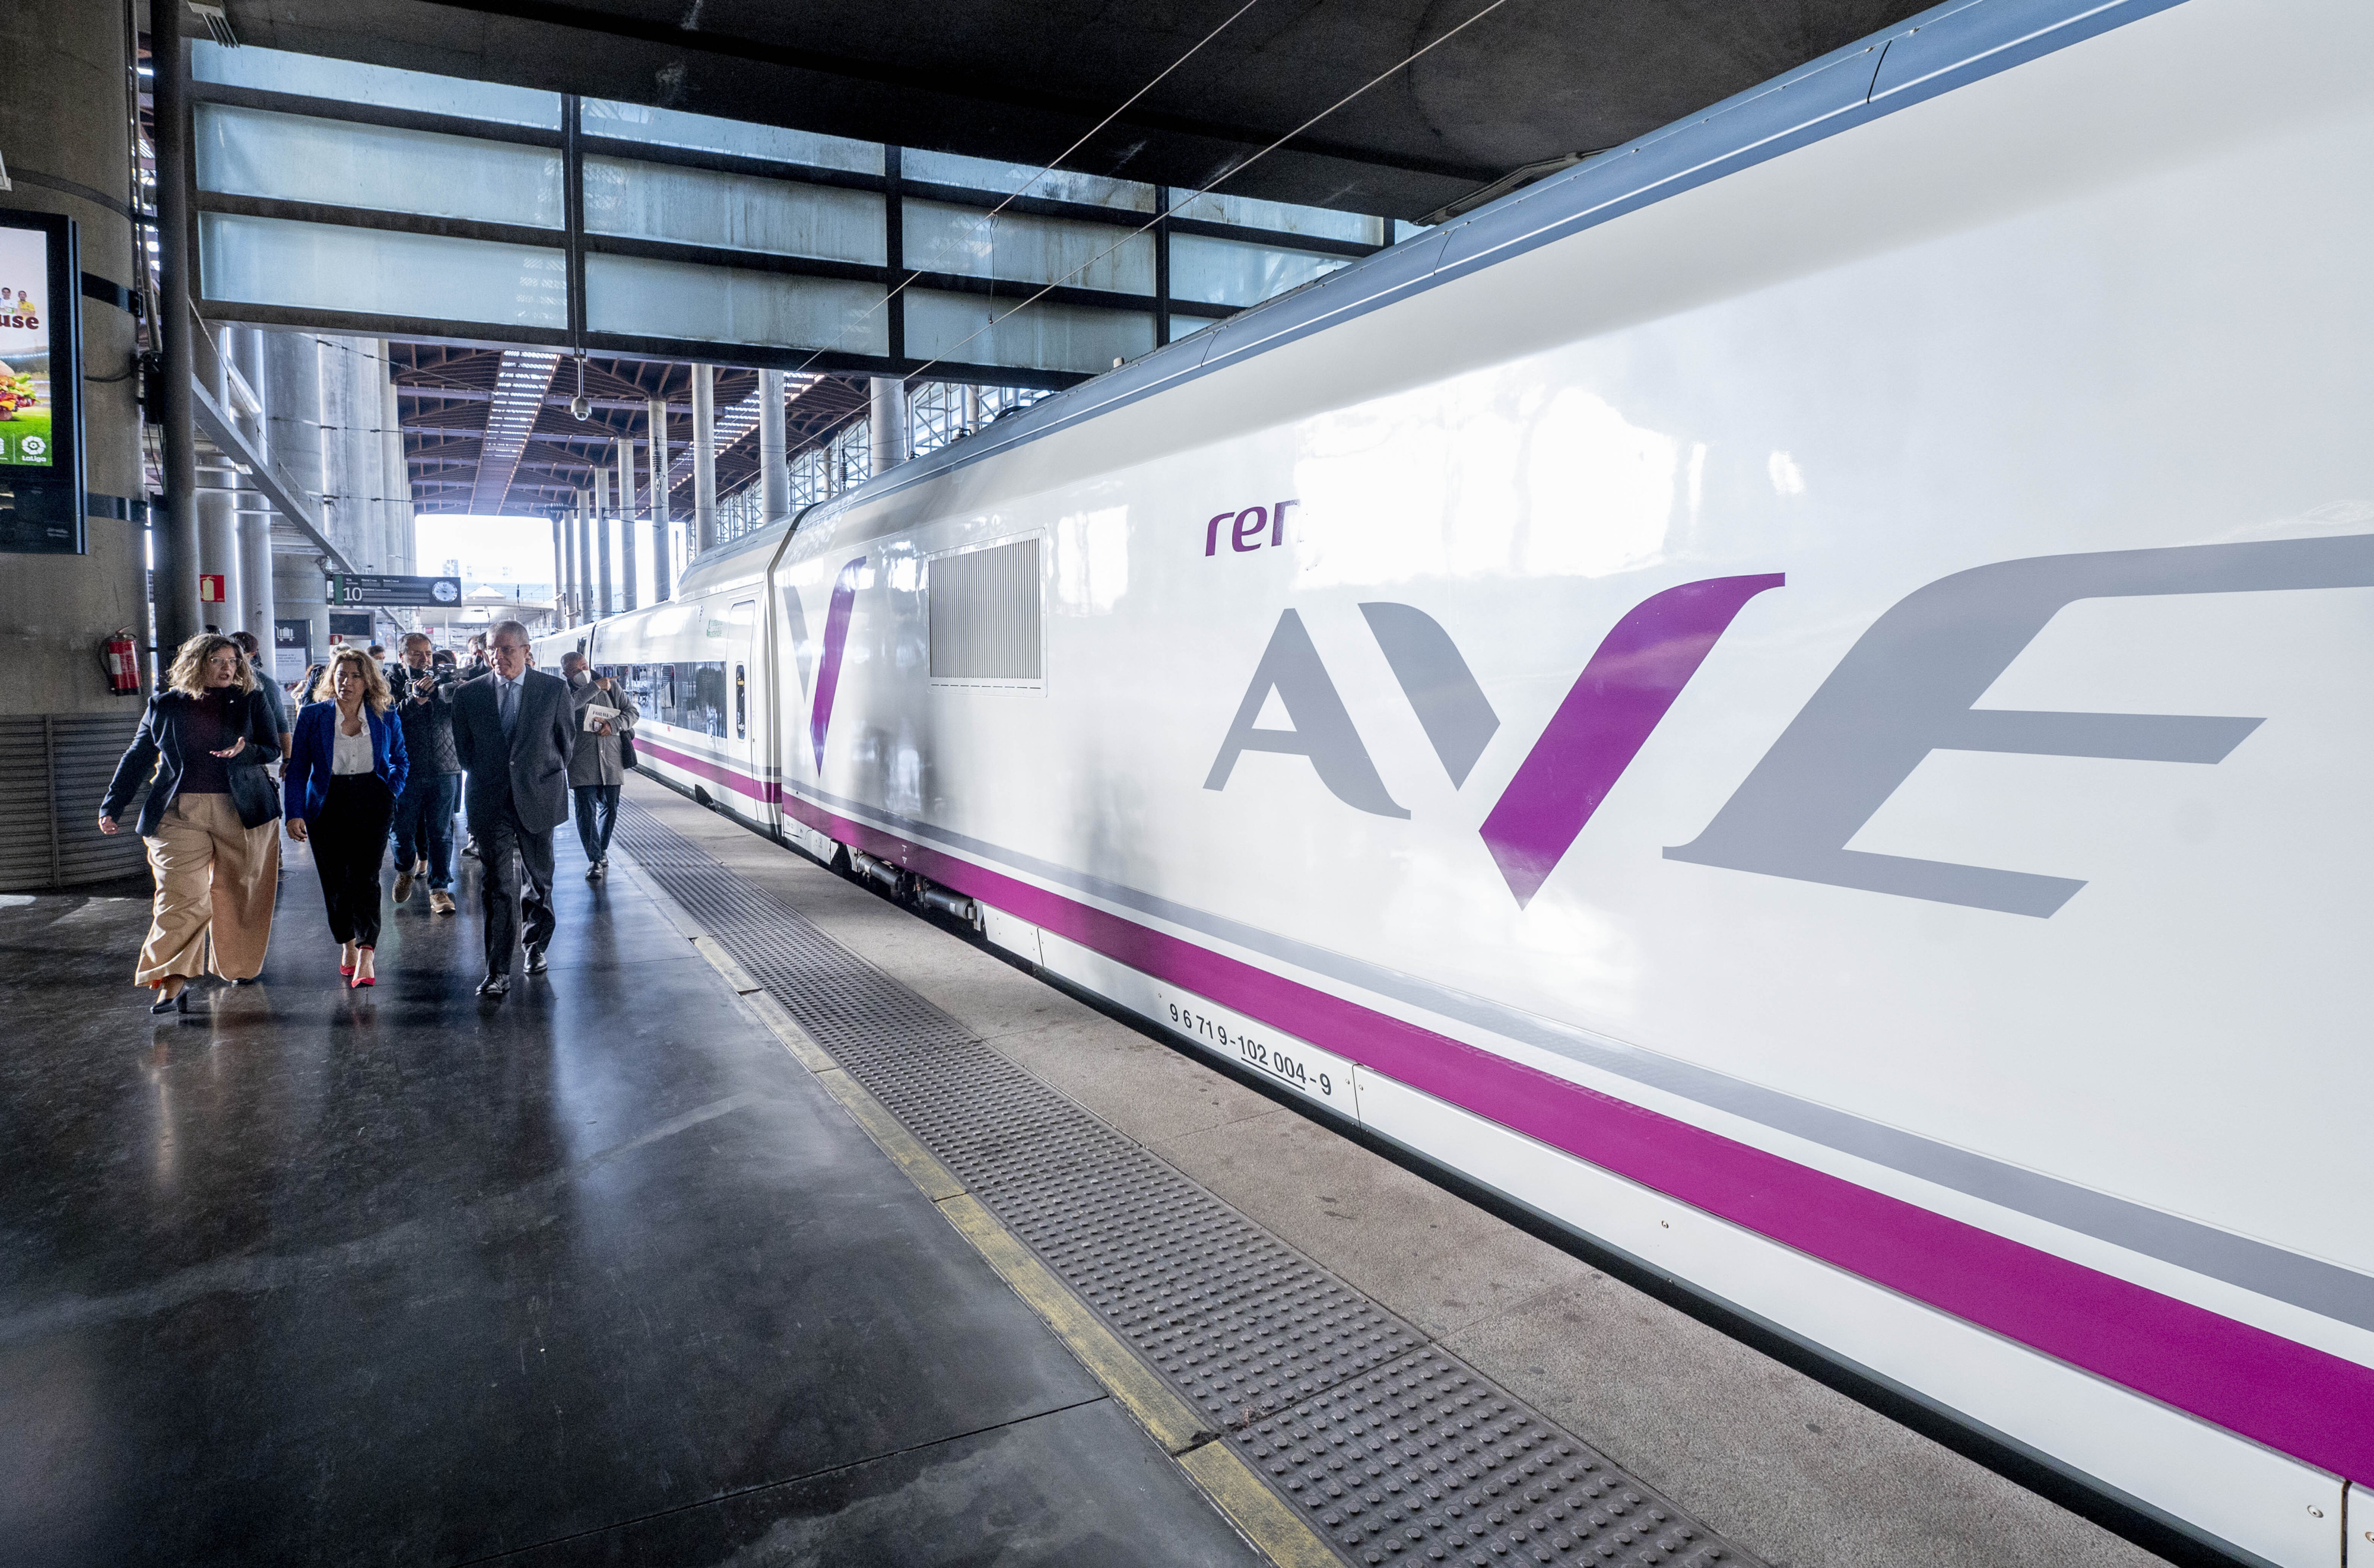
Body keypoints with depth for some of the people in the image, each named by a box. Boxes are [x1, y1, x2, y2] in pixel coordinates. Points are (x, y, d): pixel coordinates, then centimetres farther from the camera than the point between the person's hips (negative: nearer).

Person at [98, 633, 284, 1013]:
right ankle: (173, 982, -14)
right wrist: (111, 806, 11)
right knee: (180, 896, -11)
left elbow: (273, 750, 5)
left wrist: (245, 751, -17)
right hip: (179, 813, 0)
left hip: (241, 813, 0)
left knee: (236, 893, 8)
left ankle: (240, 964, 25)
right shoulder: (165, 705, 9)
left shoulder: (250, 703, 7)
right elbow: (137, 758, 14)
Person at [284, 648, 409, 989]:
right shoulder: (313, 715, 2)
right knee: (335, 882, 6)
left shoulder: (385, 717, 4)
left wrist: (392, 793, 4)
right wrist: (295, 813, -5)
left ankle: (366, 958, -16)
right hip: (326, 807, 1)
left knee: (364, 877, -12)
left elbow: (399, 759, 19)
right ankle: (347, 945, 26)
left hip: (371, 806, -1)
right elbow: (298, 768, 3)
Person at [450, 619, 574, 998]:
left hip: (537, 797, 0)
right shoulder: (469, 693, 1)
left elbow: (567, 738, 8)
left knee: (540, 877, 14)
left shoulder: (554, 688, -2)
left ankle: (535, 945, 36)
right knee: (497, 885, -6)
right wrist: (483, 779, 12)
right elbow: (463, 747, 12)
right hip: (489, 801, 0)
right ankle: (498, 972, -3)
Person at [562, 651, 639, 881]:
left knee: (609, 807, 11)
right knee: (586, 810, -6)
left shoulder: (610, 685, 9)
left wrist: (613, 725, -8)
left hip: (611, 760, 3)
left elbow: (633, 711, 10)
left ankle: (602, 850, 31)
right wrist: (595, 687, -18)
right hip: (581, 762, -3)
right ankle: (595, 860, 1)